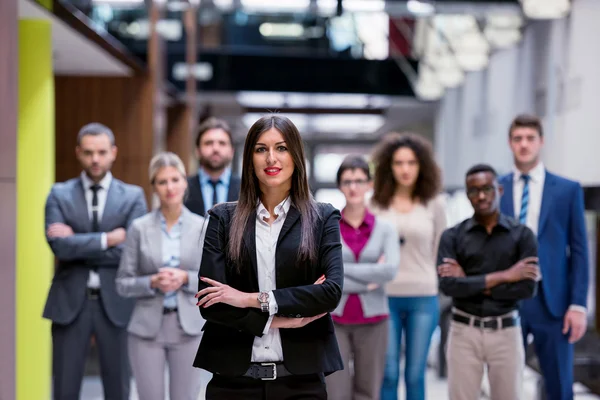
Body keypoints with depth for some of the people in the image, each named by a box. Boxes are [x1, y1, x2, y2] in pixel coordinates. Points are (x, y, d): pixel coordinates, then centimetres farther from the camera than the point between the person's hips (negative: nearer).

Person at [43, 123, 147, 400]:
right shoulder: (59, 194, 5)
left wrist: (77, 243, -10)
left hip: (115, 303, 0)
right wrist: (108, 239, -12)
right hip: (70, 303, 0)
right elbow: (59, 245, -11)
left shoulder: (133, 196, 4)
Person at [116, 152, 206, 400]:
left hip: (187, 327, 0)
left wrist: (185, 278, -14)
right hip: (147, 327, 0)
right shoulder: (139, 228, 0)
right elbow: (123, 284, 1)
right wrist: (152, 282, -16)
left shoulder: (202, 227, 2)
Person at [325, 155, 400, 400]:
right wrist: (368, 281, -10)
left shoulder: (385, 229, 5)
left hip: (372, 322, 1)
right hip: (334, 319, -1)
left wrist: (340, 270, -12)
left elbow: (391, 270, -13)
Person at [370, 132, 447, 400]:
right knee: (388, 374, 2)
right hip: (385, 297, 0)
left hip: (423, 298, 1)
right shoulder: (376, 204, 2)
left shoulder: (434, 204, 4)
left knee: (415, 375, 6)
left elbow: (440, 251, 10)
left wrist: (433, 284, 7)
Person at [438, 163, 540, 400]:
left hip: (506, 332, 0)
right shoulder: (452, 237, 0)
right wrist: (502, 276, -15)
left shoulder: (522, 235, 0)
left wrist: (472, 284, -12)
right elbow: (448, 285, -14)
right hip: (464, 332, 0)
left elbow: (528, 288, -11)